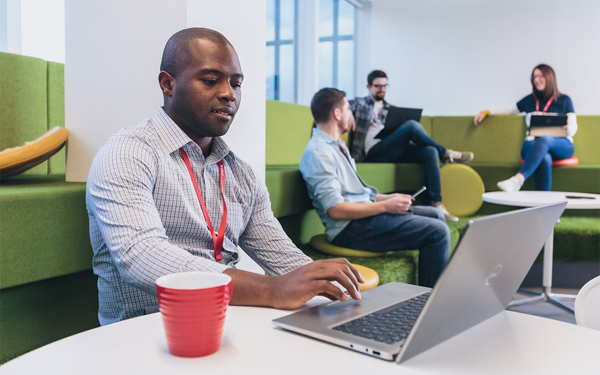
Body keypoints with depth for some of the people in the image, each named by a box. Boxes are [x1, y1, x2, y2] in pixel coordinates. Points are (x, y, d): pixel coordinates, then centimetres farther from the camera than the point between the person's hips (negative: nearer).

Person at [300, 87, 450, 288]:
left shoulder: (335, 145, 15)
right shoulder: (317, 152, -16)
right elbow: (335, 209, -23)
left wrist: (388, 198, 7)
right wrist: (385, 206, -18)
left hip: (365, 210, 11)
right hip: (351, 227, -11)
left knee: (435, 214, 16)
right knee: (438, 231, -17)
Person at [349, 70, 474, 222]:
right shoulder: (359, 104, 15)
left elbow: (399, 135, 22)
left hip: (393, 151, 6)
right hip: (373, 151, -6)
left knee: (431, 152, -22)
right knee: (412, 125, -27)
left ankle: (436, 202, -25)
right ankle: (446, 153, -9)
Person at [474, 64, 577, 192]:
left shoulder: (564, 100, 13)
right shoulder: (529, 100, 20)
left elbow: (573, 127, 8)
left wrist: (568, 129, -18)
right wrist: (486, 112, 13)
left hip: (561, 145, -1)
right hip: (533, 145, 1)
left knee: (544, 139, -39)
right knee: (545, 158, -37)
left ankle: (518, 180, -56)